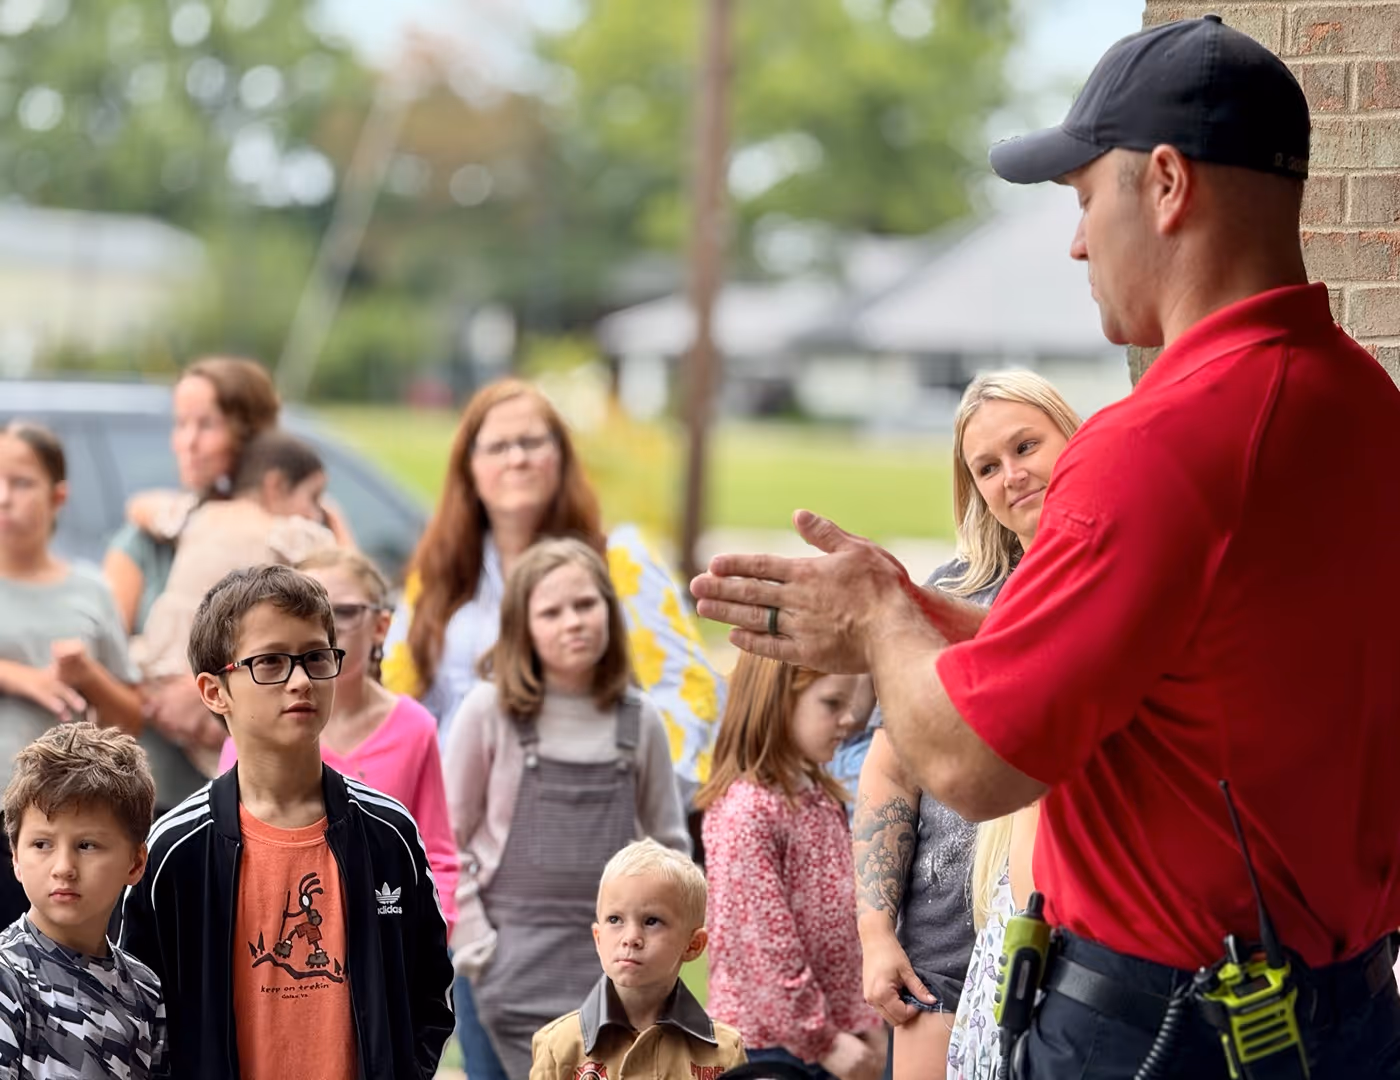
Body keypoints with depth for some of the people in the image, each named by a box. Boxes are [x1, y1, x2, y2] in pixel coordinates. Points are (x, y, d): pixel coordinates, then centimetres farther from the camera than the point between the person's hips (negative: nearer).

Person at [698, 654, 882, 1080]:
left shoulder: (823, 800, 11)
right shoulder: (746, 809, -17)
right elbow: (764, 948, -19)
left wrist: (863, 1021, 8)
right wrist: (822, 1041, -16)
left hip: (824, 1043, 8)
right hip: (767, 1045, -8)